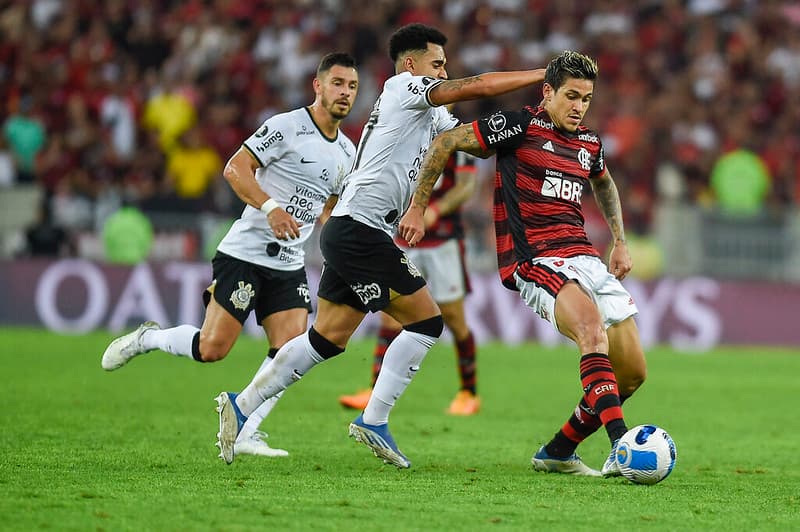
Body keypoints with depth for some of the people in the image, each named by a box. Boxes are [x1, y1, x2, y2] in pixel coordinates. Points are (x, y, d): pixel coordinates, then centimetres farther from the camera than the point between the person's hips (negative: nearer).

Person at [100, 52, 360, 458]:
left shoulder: (347, 152, 14)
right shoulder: (287, 126, -10)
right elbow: (235, 168, -15)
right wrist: (270, 208, -27)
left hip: (290, 265, 7)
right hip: (245, 253, -7)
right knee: (213, 348, -11)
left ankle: (247, 433, -3)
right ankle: (147, 339, 16)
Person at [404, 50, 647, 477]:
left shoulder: (589, 144, 16)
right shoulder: (520, 126, -4)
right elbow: (446, 142, 0)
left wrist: (620, 242, 31)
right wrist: (417, 208, -2)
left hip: (586, 259, 8)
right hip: (535, 261, -8)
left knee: (632, 373, 2)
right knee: (593, 329, -35)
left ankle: (558, 452, 18)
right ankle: (620, 450, -46)